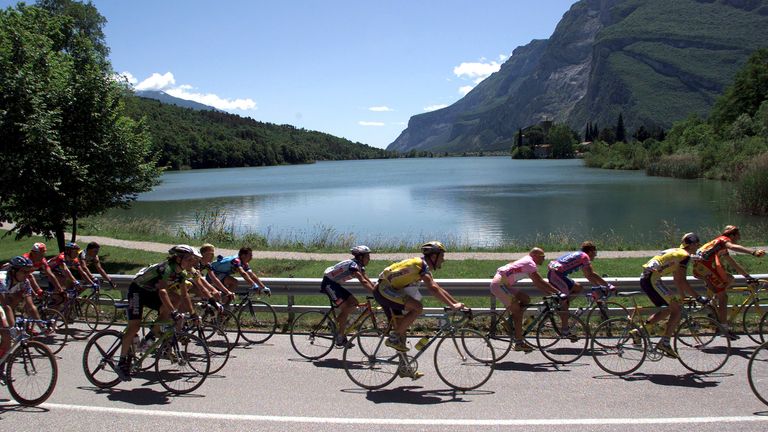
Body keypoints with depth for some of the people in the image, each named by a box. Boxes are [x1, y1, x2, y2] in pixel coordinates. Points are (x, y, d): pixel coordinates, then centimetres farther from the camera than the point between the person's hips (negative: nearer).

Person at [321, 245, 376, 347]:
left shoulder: (359, 266, 5)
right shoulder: (353, 264, -24)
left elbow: (368, 280, 3)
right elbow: (363, 282, -34)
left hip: (335, 284, 10)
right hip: (328, 283, -10)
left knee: (353, 303, 1)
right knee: (345, 308, -15)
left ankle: (337, 322, 11)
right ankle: (340, 338, -9)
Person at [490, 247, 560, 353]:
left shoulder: (526, 262, 19)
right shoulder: (529, 263, -11)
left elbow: (537, 283, 21)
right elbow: (540, 282, -17)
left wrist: (551, 293, 14)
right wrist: (558, 292, -14)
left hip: (503, 284, 9)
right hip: (499, 285, -9)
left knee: (525, 299, 9)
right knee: (517, 311, -8)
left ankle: (509, 322, 10)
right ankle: (519, 343, -5)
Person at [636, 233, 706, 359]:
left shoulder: (676, 252, 25)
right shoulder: (685, 255, -5)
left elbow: (676, 279, 31)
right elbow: (682, 281, -13)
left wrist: (682, 297, 33)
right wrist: (698, 297, -10)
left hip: (645, 279, 10)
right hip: (653, 279, -10)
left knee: (669, 309, 19)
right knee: (677, 309, -5)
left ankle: (639, 331, 15)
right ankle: (664, 343, -5)